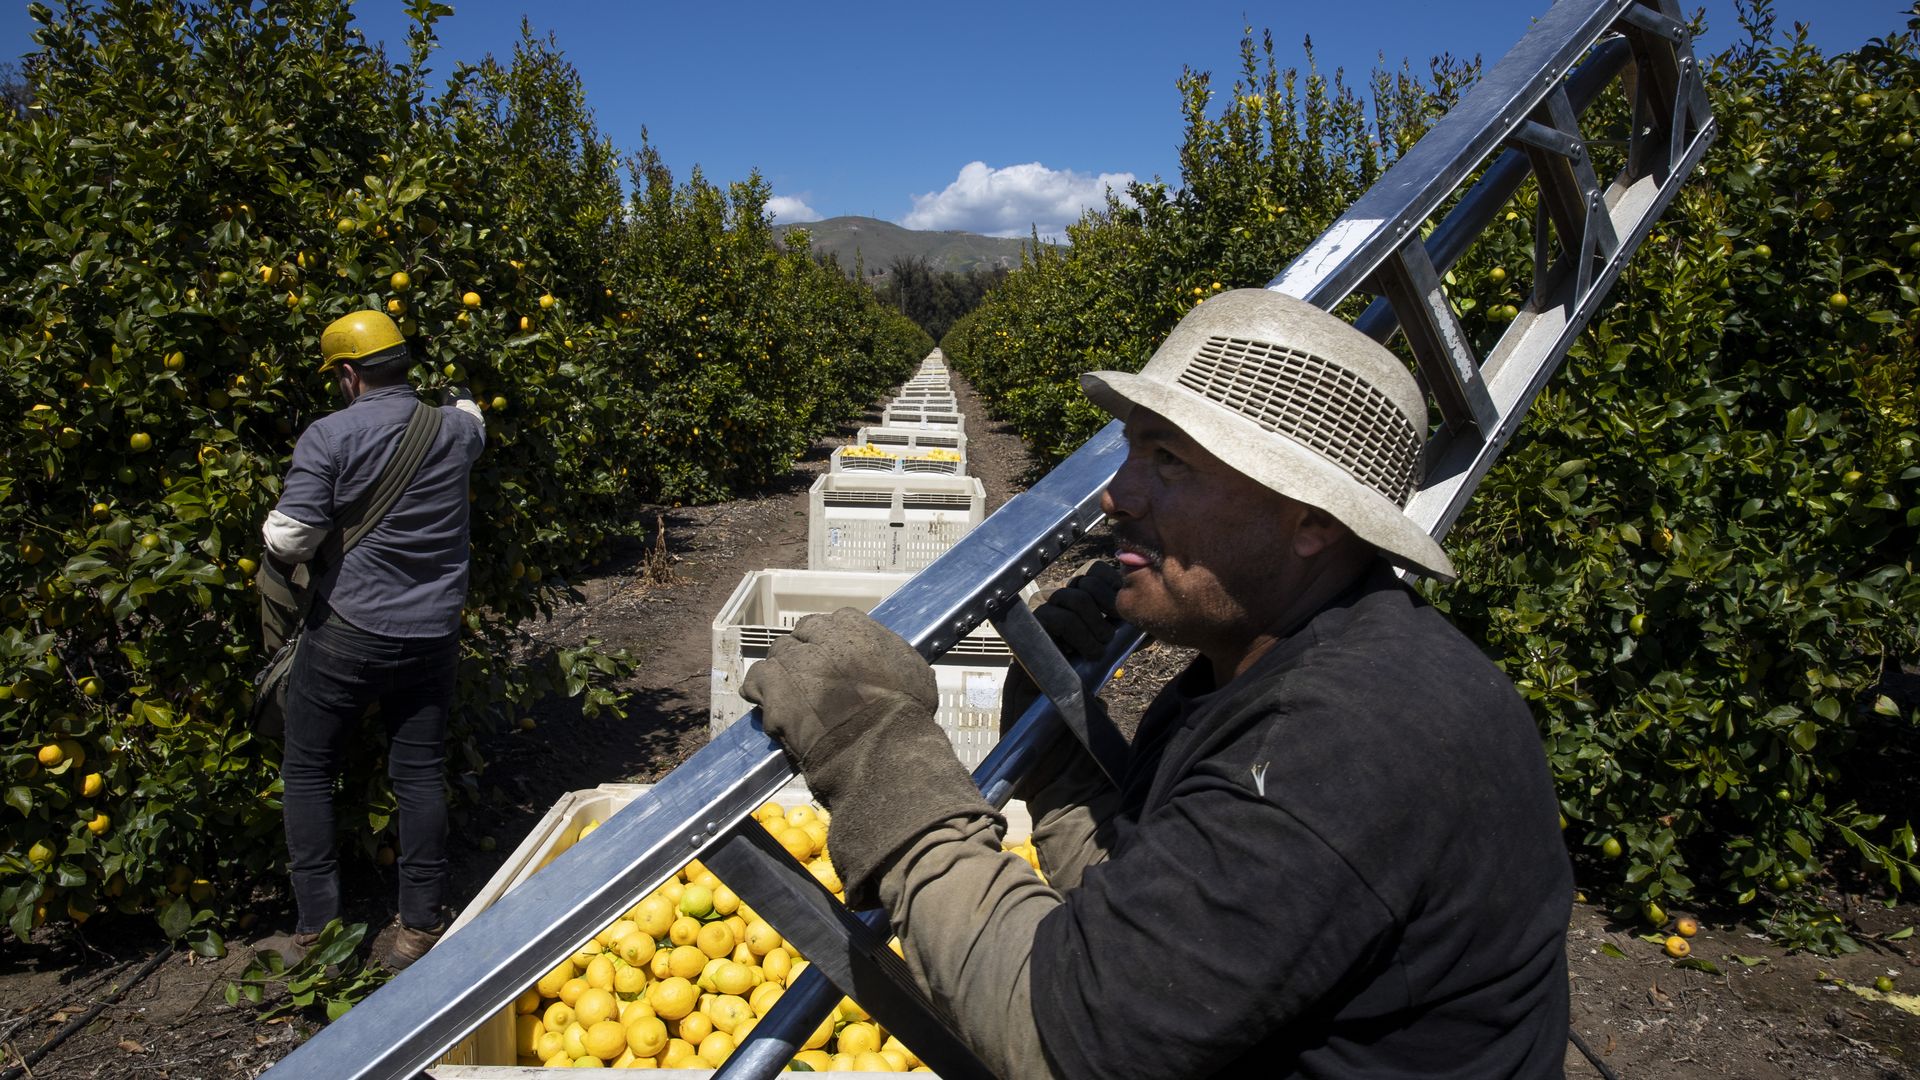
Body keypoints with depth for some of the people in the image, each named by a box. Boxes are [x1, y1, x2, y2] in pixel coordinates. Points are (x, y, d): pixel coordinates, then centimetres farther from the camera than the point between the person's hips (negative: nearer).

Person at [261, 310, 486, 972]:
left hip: (350, 630, -4)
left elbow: (290, 540, -15)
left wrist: (271, 535, 5)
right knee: (420, 772, 12)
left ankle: (318, 926, 17)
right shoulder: (456, 428, 2)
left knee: (308, 772, 14)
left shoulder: (330, 435, -13)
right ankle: (421, 924, 19)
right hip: (434, 635, 4)